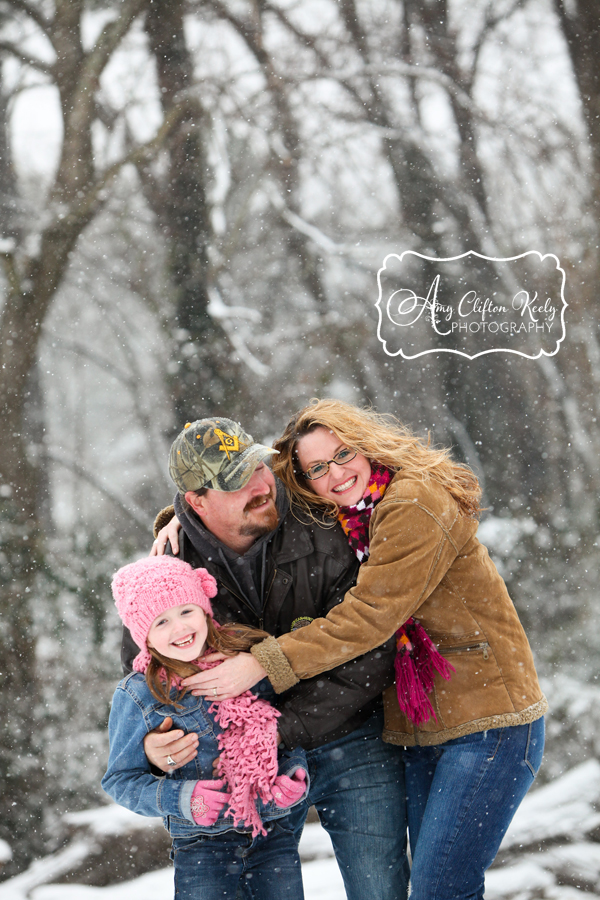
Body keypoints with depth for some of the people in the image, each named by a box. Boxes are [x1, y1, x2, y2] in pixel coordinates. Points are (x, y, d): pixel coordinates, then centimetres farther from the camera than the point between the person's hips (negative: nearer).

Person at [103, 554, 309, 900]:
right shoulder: (138, 696, -6)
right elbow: (120, 779, 0)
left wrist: (295, 772, -3)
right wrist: (179, 799, -15)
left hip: (273, 832, 2)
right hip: (200, 845, -2)